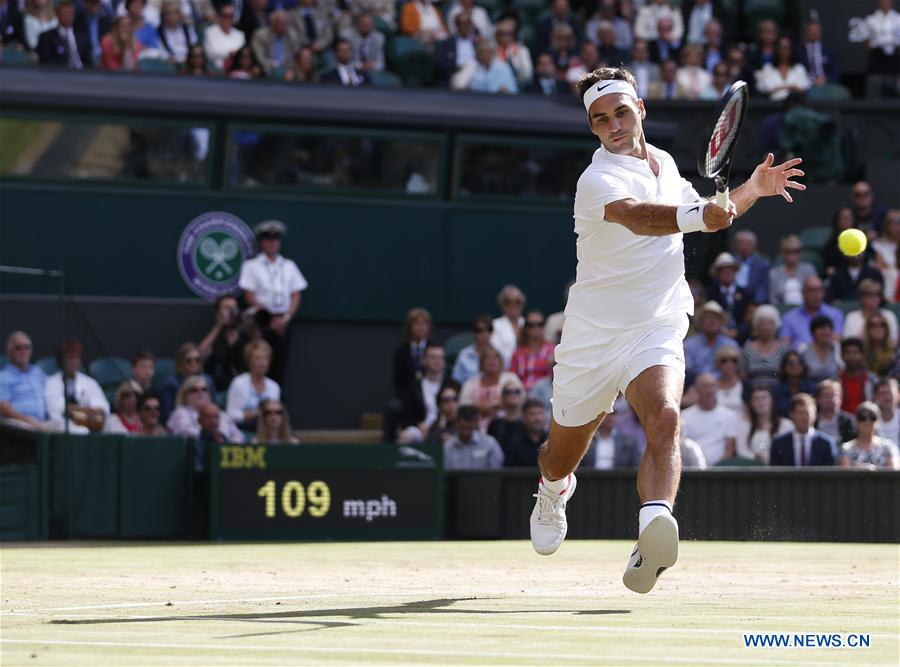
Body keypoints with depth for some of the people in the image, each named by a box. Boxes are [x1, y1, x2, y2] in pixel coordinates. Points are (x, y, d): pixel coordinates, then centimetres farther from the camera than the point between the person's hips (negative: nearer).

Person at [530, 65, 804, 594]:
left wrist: (753, 189, 10)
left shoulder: (664, 162, 7)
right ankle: (554, 490, 53)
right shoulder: (597, 180, -16)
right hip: (593, 334, -3)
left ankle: (654, 525, -51)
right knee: (561, 459, 15)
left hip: (658, 331, 3)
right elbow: (637, 215, -40)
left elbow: (702, 212, 28)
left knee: (665, 418, -30)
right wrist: (695, 215, -59)